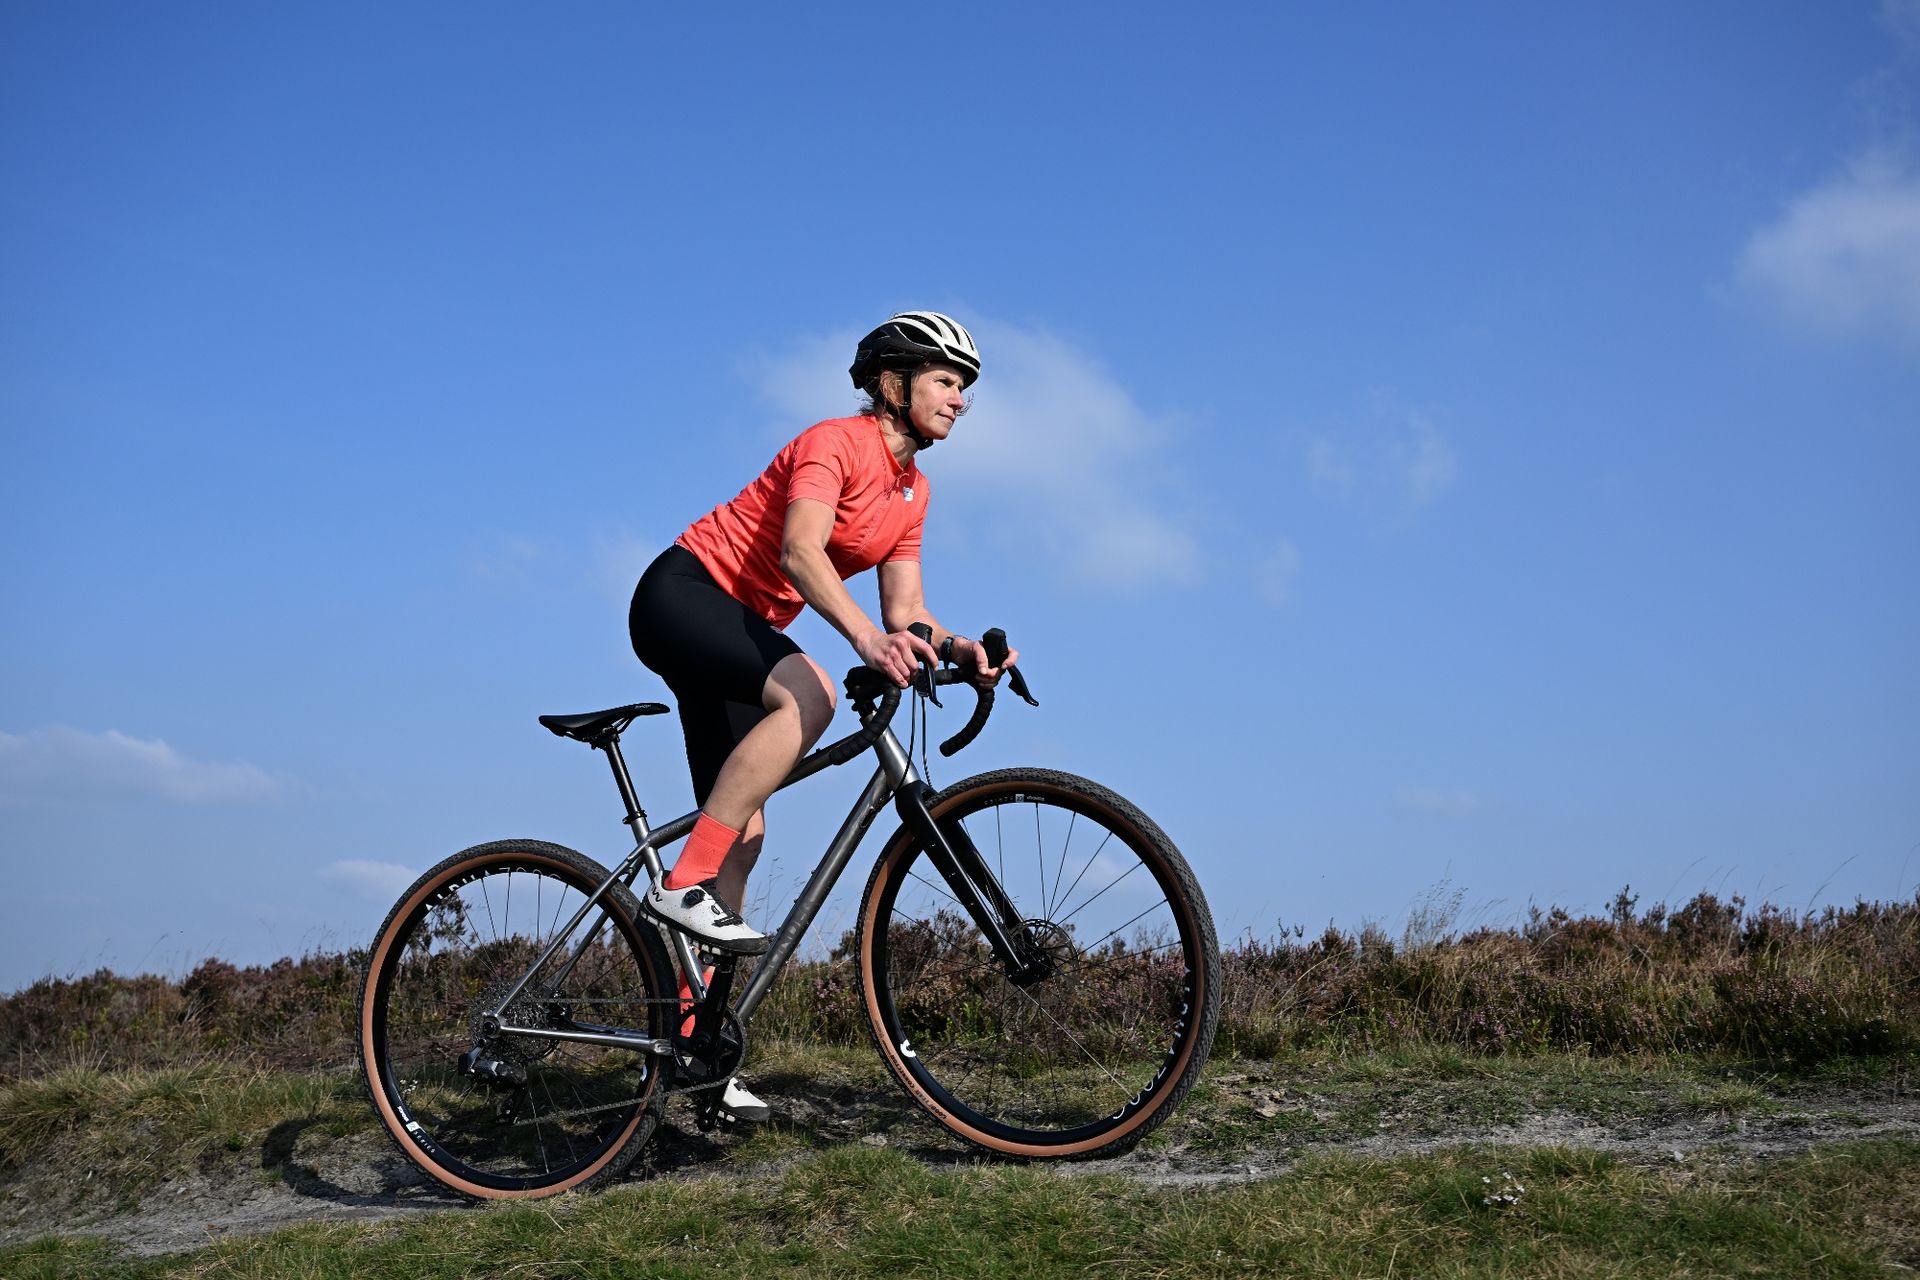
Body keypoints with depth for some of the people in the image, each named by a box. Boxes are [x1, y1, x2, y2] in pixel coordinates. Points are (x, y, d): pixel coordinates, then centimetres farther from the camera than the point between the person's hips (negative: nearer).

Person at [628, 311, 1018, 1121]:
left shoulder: (913, 491, 9)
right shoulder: (835, 444, -17)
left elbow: (904, 609, 3)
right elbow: (800, 549, -33)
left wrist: (958, 650, -18)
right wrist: (865, 636, -49)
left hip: (744, 629, 9)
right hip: (684, 592, -9)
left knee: (744, 831, 0)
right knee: (808, 692, -36)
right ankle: (682, 885, -31)